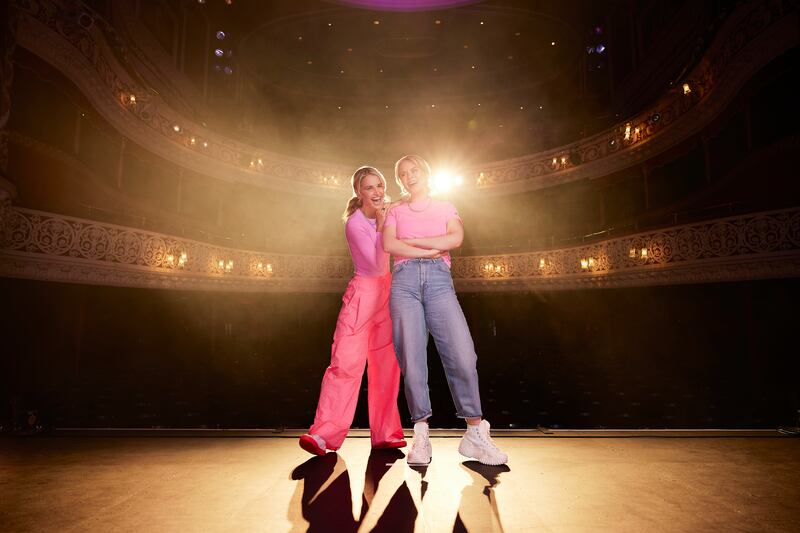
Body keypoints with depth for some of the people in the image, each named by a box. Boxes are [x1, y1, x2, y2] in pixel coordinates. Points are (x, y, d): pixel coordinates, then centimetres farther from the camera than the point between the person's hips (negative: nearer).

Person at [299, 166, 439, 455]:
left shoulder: (388, 214, 7)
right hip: (363, 293, -6)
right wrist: (381, 225, -20)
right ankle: (325, 433, -4)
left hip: (387, 294, 7)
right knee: (346, 363, -11)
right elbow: (378, 266, -20)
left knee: (386, 365, 7)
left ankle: (385, 433, 16)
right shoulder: (355, 224, -13)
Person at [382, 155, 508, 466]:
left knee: (462, 354, -14)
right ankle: (421, 436, -1)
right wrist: (429, 249, -3)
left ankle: (475, 434, -5)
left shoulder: (445, 207, 22)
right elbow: (389, 245, 2)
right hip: (405, 280, 1)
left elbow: (456, 238, 1)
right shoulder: (396, 211, 22)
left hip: (439, 280, 0)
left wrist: (411, 241, 1)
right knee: (412, 359, -7)